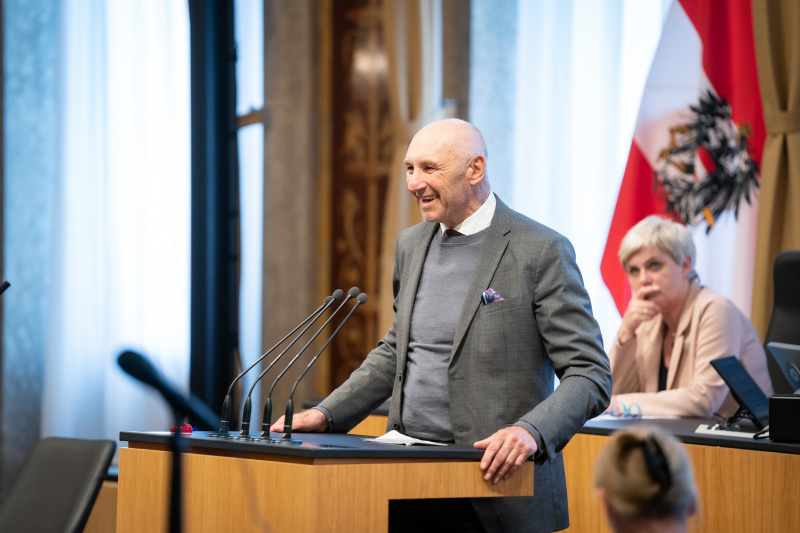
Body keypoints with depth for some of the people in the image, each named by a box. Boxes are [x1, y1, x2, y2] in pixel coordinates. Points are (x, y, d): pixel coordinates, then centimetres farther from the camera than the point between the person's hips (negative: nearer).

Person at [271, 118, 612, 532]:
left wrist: (530, 432, -28)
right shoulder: (411, 245, 13)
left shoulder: (540, 251, -9)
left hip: (496, 484, -6)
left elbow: (591, 374, -12)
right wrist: (326, 415, 12)